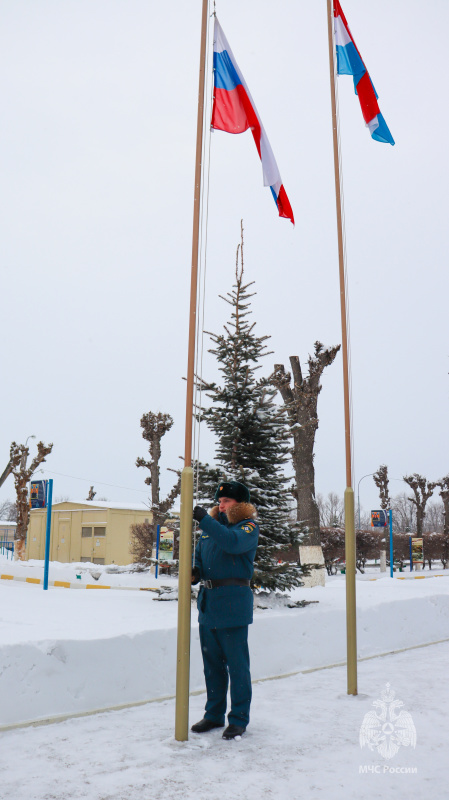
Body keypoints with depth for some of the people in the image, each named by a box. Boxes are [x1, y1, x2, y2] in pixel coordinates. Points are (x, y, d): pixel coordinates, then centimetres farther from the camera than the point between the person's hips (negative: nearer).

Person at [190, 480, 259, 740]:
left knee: (237, 665, 1)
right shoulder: (211, 525, 15)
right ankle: (214, 714, 28)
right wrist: (196, 571, 2)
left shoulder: (248, 526, -4)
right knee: (212, 663, 15)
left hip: (233, 604, -6)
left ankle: (239, 719, 14)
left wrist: (204, 519, -26)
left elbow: (233, 542, -26)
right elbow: (199, 554, 24)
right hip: (207, 602, 7)